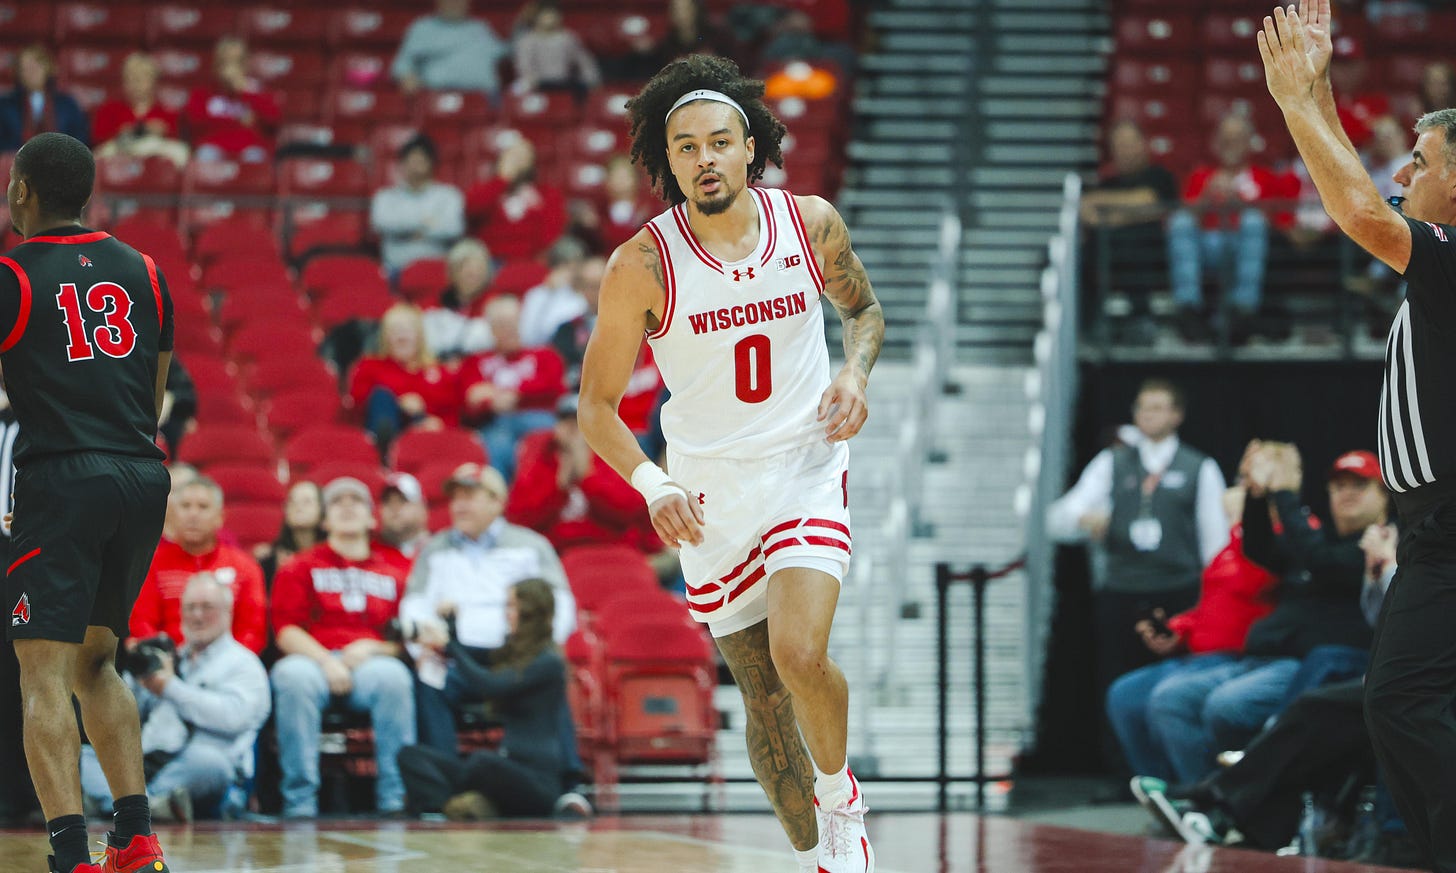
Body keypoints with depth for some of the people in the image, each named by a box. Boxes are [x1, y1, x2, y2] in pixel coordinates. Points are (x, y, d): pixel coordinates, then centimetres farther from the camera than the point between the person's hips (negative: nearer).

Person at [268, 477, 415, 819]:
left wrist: (371, 648, -6)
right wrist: (325, 662, -13)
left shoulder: (394, 572, 19)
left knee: (394, 676, -35)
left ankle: (394, 797, -30)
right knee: (294, 676, -37)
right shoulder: (299, 569, 16)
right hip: (313, 658, -1)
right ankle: (300, 800, -34)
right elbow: (286, 630, 3)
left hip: (370, 663, 1)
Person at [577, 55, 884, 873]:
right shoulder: (643, 265, -14)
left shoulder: (811, 223, -8)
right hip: (710, 491, 1)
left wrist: (856, 374, -8)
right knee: (763, 697, 7)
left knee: (801, 654, -22)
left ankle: (841, 796, 5)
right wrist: (652, 487, -24)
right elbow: (597, 405, -7)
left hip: (807, 469, -1)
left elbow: (863, 306, 13)